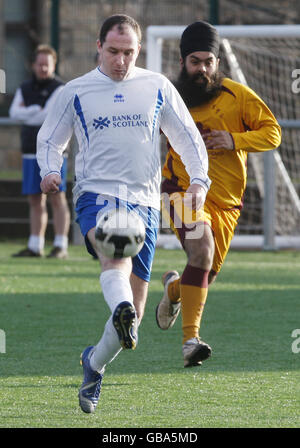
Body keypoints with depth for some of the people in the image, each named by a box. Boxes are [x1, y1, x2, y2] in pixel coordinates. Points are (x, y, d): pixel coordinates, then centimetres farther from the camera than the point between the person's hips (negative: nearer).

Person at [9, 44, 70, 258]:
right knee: (35, 200, 8)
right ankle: (35, 246, 12)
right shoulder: (25, 89, 14)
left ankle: (61, 246, -7)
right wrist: (36, 110, -13)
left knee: (57, 198, -7)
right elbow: (14, 112, -2)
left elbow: (49, 116, -15)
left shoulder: (59, 89, -4)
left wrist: (26, 114, -5)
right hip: (31, 152, 6)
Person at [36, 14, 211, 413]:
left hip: (144, 202, 2)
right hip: (96, 196, -2)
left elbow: (187, 136, 15)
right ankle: (122, 315, -65)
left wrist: (199, 178, -2)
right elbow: (50, 139, 17)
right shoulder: (76, 92, 8)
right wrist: (50, 170, -5)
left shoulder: (157, 88, 10)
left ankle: (95, 362, 26)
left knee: (134, 309, 2)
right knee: (115, 253, -37)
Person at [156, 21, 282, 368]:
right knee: (202, 251, -28)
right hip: (182, 192, -2)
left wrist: (234, 140, -15)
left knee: (206, 274, 7)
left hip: (225, 202, 2)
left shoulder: (238, 96, -1)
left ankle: (174, 288, 46)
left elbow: (272, 132, 0)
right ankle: (190, 339, -28)